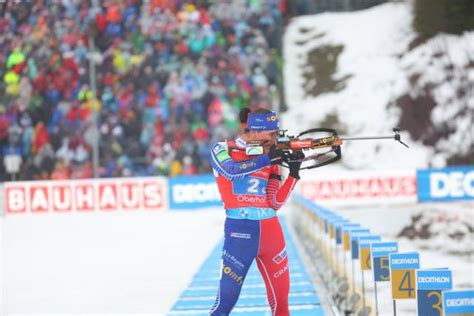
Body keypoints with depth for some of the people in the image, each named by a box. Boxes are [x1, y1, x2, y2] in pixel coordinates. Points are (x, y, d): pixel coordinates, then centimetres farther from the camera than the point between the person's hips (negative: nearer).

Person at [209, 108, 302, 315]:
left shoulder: (271, 160, 13)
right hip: (240, 230, -5)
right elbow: (231, 170, -20)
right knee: (226, 299, -7)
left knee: (280, 298, 7)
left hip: (270, 230, 5)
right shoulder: (222, 150, 2)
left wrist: (294, 174, -2)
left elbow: (275, 203, 8)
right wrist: (266, 159, -21)